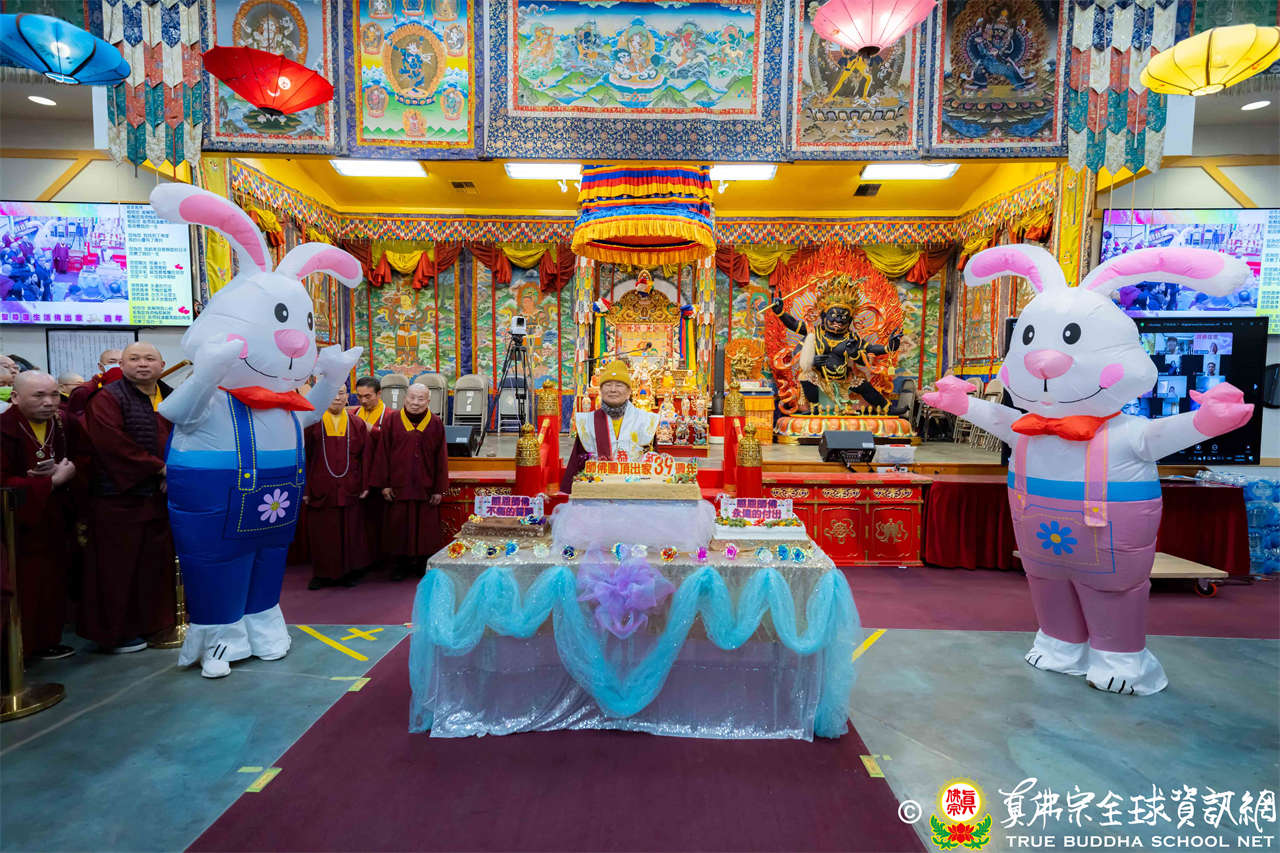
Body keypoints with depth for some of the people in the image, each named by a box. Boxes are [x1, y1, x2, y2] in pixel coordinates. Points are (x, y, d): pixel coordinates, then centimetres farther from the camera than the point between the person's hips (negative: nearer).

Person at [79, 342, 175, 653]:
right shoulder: (107, 398, -8)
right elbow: (113, 444, -19)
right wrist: (159, 468, -18)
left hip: (161, 497, 6)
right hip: (119, 498, -6)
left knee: (157, 563, 13)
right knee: (119, 566, 3)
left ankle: (152, 622, 26)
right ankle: (116, 632, 17)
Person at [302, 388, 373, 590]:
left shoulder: (358, 425, 5)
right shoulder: (312, 424, 1)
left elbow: (366, 457, 4)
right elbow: (304, 458, -1)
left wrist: (365, 486, -1)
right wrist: (305, 489, -5)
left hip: (349, 491, 1)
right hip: (320, 491, -1)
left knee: (349, 533, 7)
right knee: (322, 534, 7)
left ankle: (348, 573, 21)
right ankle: (323, 574, 21)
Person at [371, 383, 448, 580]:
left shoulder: (435, 425, 1)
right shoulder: (393, 422, 1)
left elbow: (441, 458, 1)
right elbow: (382, 453, 1)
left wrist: (439, 489, -2)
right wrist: (384, 484, -4)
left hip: (425, 488, 0)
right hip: (398, 486, 0)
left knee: (425, 529, 6)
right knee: (398, 527, 7)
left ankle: (423, 564, 21)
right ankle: (401, 564, 21)